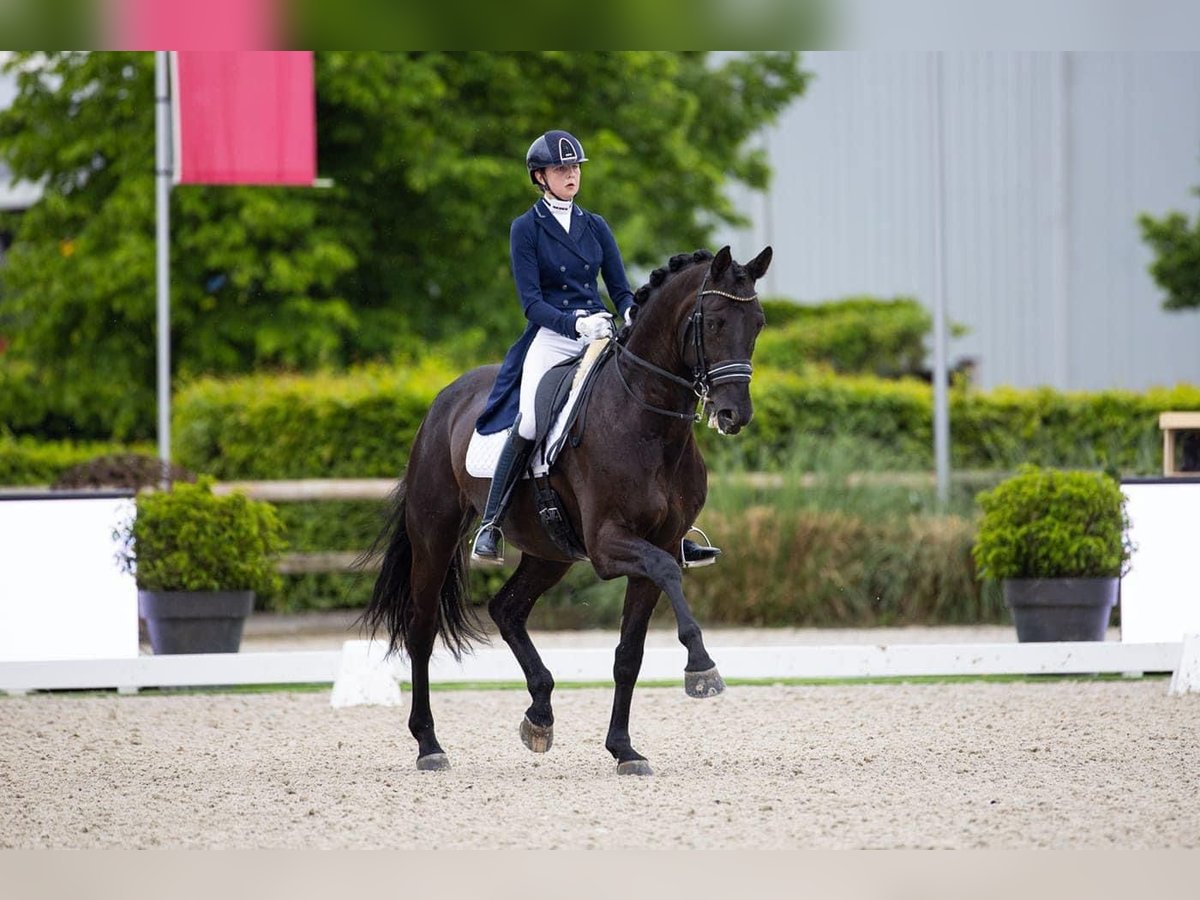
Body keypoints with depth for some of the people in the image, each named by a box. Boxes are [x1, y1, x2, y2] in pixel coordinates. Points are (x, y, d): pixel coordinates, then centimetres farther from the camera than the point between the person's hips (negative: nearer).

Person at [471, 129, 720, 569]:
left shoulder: (595, 227, 14)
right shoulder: (526, 228, 1)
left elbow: (620, 289, 13)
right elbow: (531, 301, -6)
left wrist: (631, 314, -11)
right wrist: (575, 322, -22)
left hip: (598, 336, 4)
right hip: (550, 338, -4)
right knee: (529, 423, -28)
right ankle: (490, 526, -17)